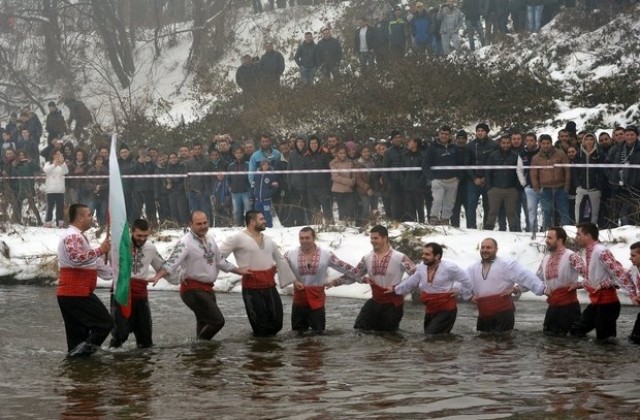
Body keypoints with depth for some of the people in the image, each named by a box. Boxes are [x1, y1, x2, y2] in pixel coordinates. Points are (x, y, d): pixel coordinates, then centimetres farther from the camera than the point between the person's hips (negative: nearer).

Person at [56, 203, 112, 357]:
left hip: (71, 294, 11)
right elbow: (76, 258, -31)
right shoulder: (73, 236, -13)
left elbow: (94, 263, 29)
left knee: (78, 333, 10)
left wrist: (114, 273, 28)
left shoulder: (78, 236, 23)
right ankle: (85, 349, -15)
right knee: (105, 323, -9)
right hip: (76, 294, -11)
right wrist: (100, 250, -25)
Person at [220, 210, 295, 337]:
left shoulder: (268, 240, 15)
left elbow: (280, 260, 23)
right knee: (260, 325, 0)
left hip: (270, 286, 6)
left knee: (276, 322, 7)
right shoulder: (238, 238, -5)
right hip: (252, 288, -6)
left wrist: (292, 280, 23)